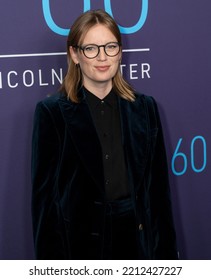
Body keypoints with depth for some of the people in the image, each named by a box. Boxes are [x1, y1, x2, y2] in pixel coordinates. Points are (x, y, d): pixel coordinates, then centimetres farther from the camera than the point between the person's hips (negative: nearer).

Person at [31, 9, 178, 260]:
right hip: (81, 243, -2)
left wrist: (166, 252, 4)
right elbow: (44, 193, -5)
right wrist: (51, 257, -8)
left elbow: (158, 186, 5)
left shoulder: (144, 108, 5)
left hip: (138, 239, 3)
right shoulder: (52, 111, -5)